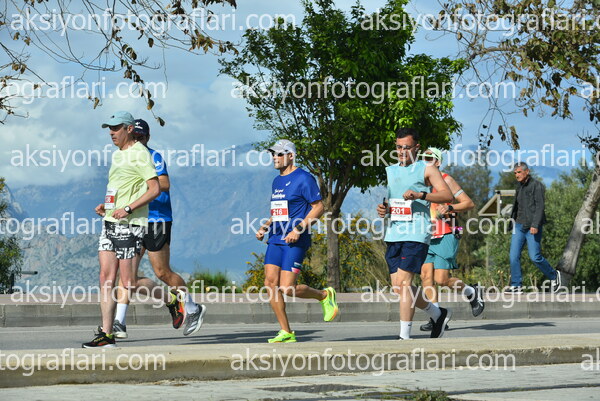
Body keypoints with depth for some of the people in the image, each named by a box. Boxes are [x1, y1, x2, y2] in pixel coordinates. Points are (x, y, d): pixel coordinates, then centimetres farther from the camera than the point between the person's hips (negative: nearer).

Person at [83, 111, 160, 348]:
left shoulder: (140, 154, -9)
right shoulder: (117, 155, 19)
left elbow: (155, 189, -15)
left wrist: (127, 209, -21)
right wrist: (105, 205, 12)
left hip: (129, 224, -9)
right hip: (110, 222, 9)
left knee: (128, 282, -8)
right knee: (106, 277, 2)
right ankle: (106, 335, 1)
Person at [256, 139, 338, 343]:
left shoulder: (303, 178, -7)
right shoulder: (277, 181, 18)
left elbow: (318, 207, -10)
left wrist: (299, 229, -18)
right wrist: (265, 227, 13)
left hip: (295, 242, -8)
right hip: (275, 239, 8)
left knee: (288, 288, -13)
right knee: (271, 283, -4)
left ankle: (324, 296, 15)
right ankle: (286, 332, 2)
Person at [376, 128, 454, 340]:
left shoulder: (427, 169, 1)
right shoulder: (390, 170, 19)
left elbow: (447, 195, -9)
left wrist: (421, 195, -23)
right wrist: (383, 209, 5)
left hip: (416, 234, -7)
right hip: (393, 233, 7)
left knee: (403, 282, -14)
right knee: (398, 286, 3)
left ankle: (404, 336, -9)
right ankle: (438, 314, 24)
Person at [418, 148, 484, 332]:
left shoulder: (446, 180, -5)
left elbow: (469, 203, -5)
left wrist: (449, 207, -21)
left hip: (445, 237, -6)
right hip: (427, 238, 6)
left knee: (441, 279, -9)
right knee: (426, 276, -5)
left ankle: (472, 293, 17)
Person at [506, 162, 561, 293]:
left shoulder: (537, 186, -9)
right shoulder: (520, 186, 14)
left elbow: (540, 206, -17)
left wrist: (535, 225, -25)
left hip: (532, 228, -7)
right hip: (519, 225, 7)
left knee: (535, 257, -7)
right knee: (514, 255, -3)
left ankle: (553, 276, 16)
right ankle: (516, 286, 0)